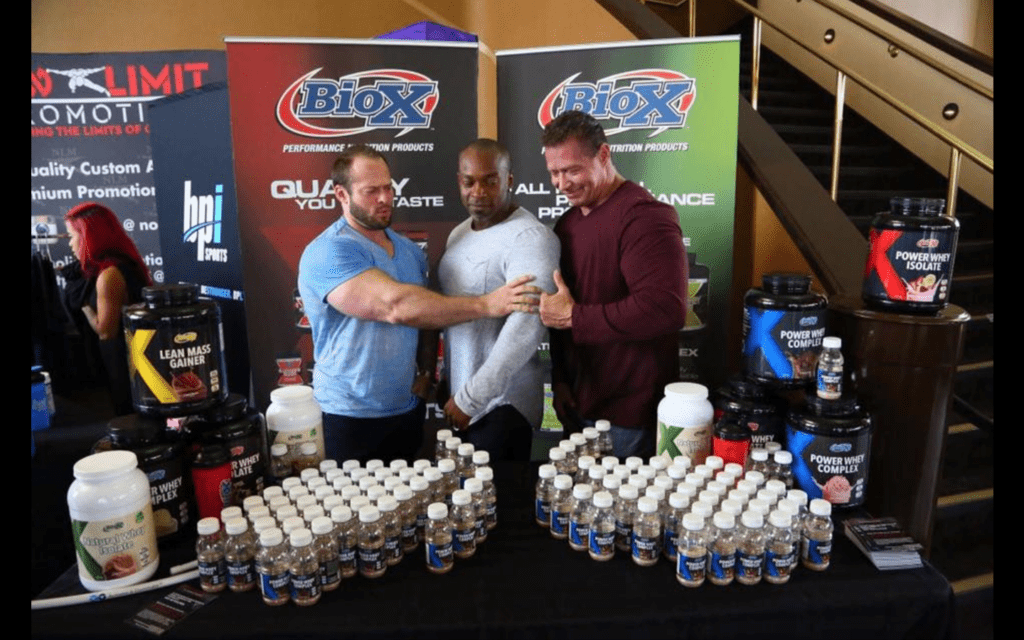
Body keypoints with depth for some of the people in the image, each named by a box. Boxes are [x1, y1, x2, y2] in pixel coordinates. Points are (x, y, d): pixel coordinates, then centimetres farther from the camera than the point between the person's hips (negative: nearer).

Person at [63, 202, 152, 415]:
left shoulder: (109, 274, -22)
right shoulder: (124, 262, 6)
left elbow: (105, 330, -17)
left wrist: (82, 300, -7)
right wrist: (83, 283, 6)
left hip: (125, 361, -9)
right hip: (136, 354, 9)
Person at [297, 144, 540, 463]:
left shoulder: (410, 250, 7)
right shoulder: (328, 253, -18)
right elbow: (396, 305, -32)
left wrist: (426, 373, 0)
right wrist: (486, 304, -33)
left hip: (408, 411, 6)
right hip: (350, 420, -6)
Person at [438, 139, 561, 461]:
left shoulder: (530, 238, -16)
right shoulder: (459, 232, 11)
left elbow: (526, 328, -25)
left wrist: (470, 398, -20)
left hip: (501, 405, -7)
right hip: (460, 400, 8)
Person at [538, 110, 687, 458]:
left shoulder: (644, 217, -17)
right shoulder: (566, 224, 10)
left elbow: (665, 309, -29)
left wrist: (573, 316, -21)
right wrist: (559, 380, 10)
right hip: (577, 406, 8)